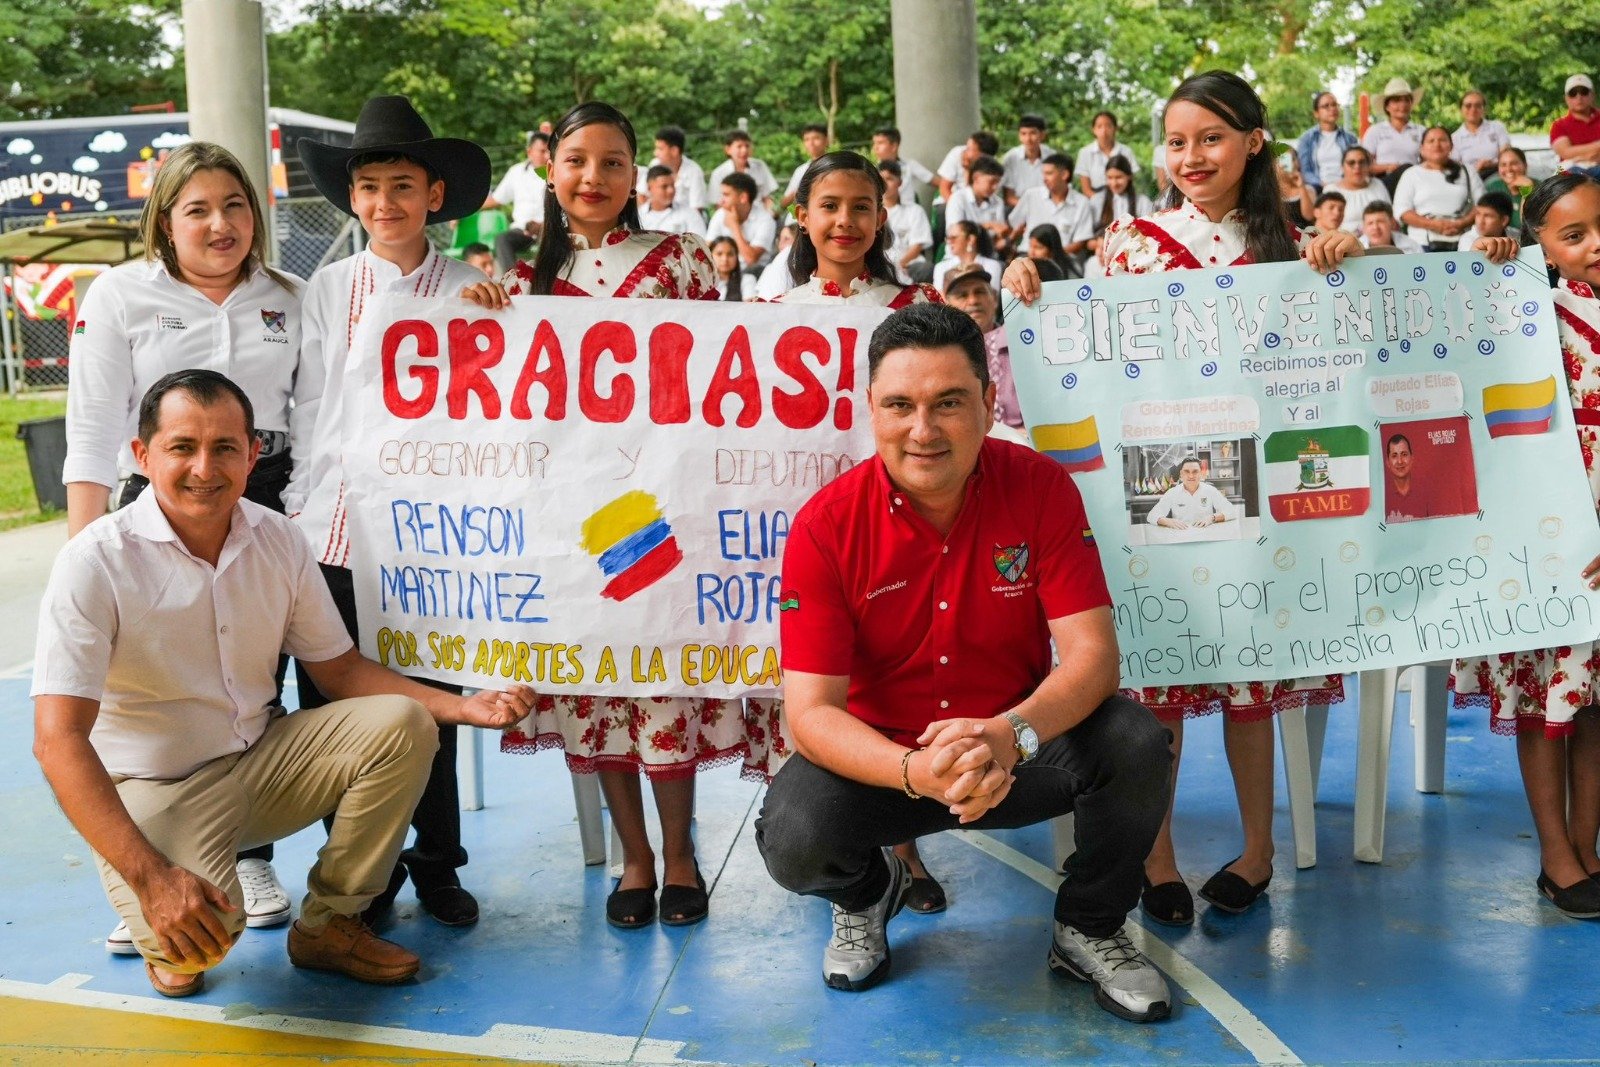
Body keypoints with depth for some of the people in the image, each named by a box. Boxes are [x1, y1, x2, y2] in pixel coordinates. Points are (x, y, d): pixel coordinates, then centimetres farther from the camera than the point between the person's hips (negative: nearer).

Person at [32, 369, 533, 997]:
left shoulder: (278, 540, -2)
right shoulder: (95, 563, -19)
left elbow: (339, 669, 7)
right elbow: (59, 740, -25)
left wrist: (465, 707, -9)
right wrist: (150, 876, -34)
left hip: (262, 761, 6)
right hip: (154, 792, -5)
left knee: (401, 725, -15)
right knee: (200, 935, -33)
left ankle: (327, 925, 1)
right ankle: (165, 944, 8)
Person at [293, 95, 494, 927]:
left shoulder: (471, 289, 2)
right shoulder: (327, 289, 8)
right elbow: (307, 404, 11)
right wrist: (296, 502, 7)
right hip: (334, 526, 2)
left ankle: (437, 865, 26)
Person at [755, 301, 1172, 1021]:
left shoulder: (1041, 488, -13)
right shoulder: (825, 527, -17)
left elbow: (1092, 654, -18)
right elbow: (811, 710, -20)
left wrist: (1012, 733, -39)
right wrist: (914, 771, -39)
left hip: (1019, 750, 1)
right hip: (881, 755, -1)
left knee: (1134, 744, -26)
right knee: (791, 839, -29)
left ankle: (1088, 930, 5)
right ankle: (866, 892, 12)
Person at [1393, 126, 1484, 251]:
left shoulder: (1467, 172, 18)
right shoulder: (1411, 174, 12)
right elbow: (1401, 211, 2)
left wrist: (1462, 224, -9)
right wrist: (1432, 225, -11)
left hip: (1462, 243, 1)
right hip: (1424, 244, -1)